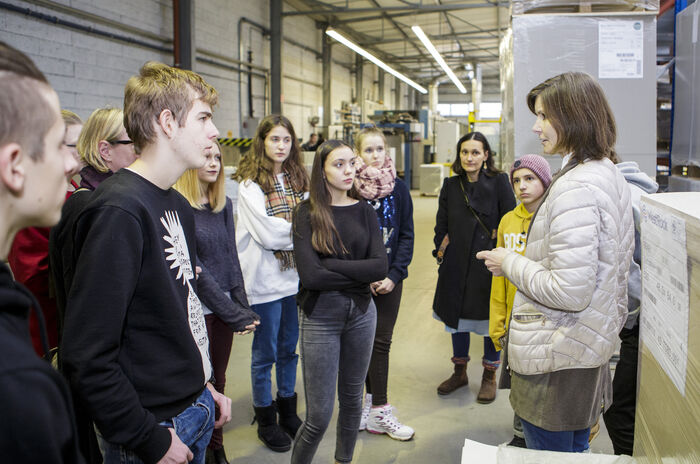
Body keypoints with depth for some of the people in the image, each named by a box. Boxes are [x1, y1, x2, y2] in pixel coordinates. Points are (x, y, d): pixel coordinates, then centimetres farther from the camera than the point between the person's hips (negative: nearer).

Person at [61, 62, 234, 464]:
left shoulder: (178, 206, 6)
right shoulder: (119, 211, -23)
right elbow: (86, 357, -25)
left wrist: (203, 384, 12)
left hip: (196, 414, 8)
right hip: (156, 431, -8)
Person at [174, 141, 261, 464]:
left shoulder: (224, 204, 8)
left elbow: (231, 257, 8)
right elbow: (193, 267, -16)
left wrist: (242, 304, -2)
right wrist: (234, 312, -15)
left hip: (224, 307, 6)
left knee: (218, 380, 16)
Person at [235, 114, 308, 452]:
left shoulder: (298, 179, 10)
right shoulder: (250, 183, -9)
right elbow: (267, 234, -17)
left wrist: (286, 231, -14)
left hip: (295, 276, 6)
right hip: (265, 279, -5)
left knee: (289, 348, 17)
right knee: (265, 353, 8)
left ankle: (288, 411, 35)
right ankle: (265, 420, 26)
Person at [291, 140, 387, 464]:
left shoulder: (365, 211, 3)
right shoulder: (307, 213, -7)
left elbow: (380, 266, -9)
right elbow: (310, 275, -18)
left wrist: (332, 265, -16)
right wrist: (361, 275, -12)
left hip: (361, 313, 4)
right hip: (320, 318, -4)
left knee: (352, 397, 19)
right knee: (319, 415, 0)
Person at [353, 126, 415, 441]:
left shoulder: (398, 188, 3)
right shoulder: (350, 188, -5)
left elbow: (406, 235, 4)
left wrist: (394, 274, -6)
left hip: (390, 277, 2)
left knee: (380, 341, 6)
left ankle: (374, 408, 18)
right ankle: (378, 410, 18)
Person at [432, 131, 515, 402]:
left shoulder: (499, 182, -5)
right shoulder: (450, 186, 6)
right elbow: (441, 225, 10)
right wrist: (441, 252, 1)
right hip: (457, 264, 4)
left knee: (491, 321, 7)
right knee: (456, 316, 14)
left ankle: (489, 376, 27)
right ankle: (460, 372, 33)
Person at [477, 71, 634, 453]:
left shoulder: (575, 187, -23)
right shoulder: (609, 174, 9)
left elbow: (570, 292, -28)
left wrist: (510, 263, -14)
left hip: (555, 363, -10)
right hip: (590, 351, 10)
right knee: (575, 450, 24)